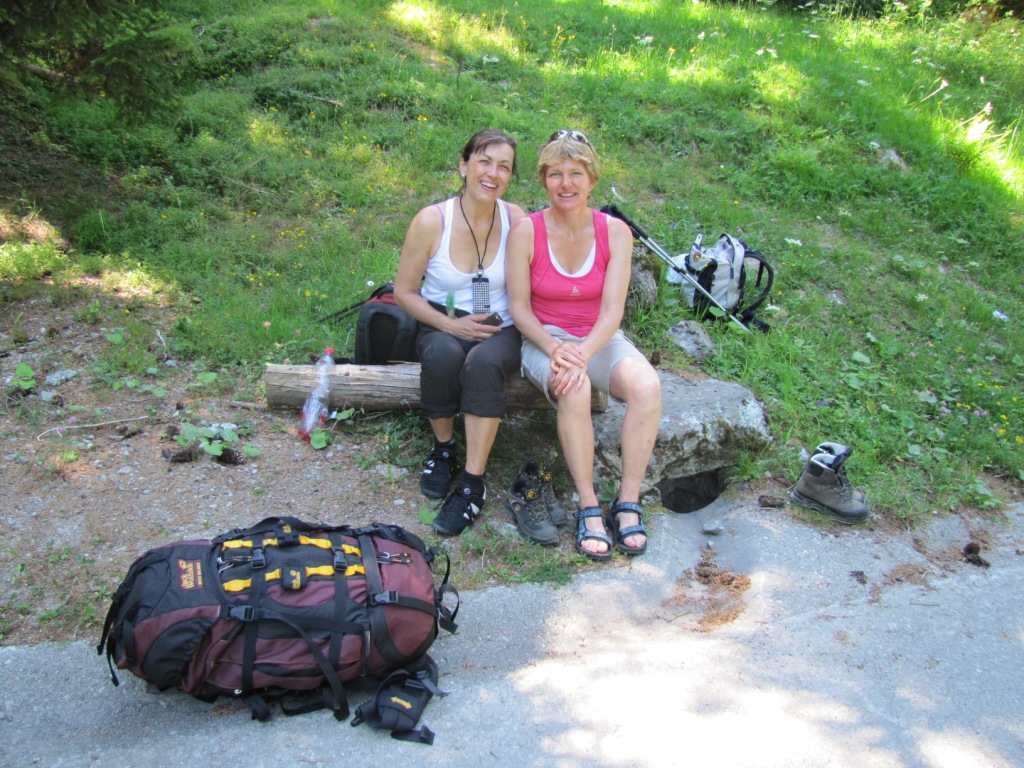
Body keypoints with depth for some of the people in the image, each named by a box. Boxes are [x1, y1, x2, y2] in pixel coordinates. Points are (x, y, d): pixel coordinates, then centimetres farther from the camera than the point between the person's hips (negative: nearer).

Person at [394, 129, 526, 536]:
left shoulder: (516, 220, -6)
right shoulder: (431, 221, -9)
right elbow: (404, 292, -2)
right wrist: (451, 324, -14)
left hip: (499, 330, 0)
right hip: (442, 326, 0)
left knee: (484, 360, -35)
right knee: (443, 354, -35)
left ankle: (473, 482, -24)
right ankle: (443, 447, -7)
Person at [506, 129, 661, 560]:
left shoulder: (615, 232, -4)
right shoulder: (526, 231, -7)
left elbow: (612, 310, -10)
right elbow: (520, 307, -6)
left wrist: (583, 354, -28)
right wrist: (556, 349, -24)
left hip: (600, 339, 2)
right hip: (544, 339, -2)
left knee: (647, 384, -29)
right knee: (574, 391, -36)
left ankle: (628, 503, -19)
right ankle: (589, 508, -23)